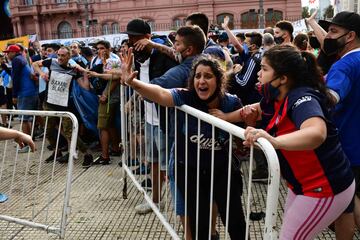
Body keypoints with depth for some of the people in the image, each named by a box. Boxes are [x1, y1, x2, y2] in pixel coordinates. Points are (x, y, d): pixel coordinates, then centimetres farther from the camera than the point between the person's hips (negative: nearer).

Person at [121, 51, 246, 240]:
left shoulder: (231, 103, -13)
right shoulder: (186, 97, -20)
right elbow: (160, 93, -38)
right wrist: (131, 82, -56)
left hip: (222, 170, 1)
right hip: (189, 170, -1)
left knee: (235, 222, 8)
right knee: (199, 223, 14)